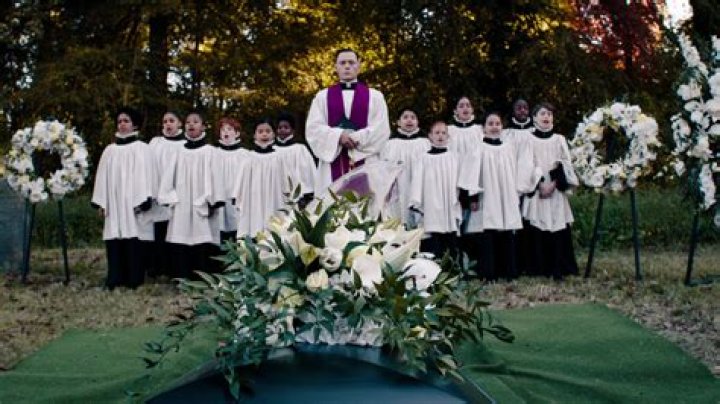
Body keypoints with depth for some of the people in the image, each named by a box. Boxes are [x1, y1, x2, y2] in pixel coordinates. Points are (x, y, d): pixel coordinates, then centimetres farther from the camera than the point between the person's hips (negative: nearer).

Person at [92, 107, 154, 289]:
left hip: (133, 202, -4)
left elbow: (145, 175, -5)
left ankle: (134, 278, 0)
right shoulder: (110, 150, 15)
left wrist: (142, 201, -14)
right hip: (114, 203, 4)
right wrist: (101, 202, 5)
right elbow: (103, 176, 13)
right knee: (115, 240, -1)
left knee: (133, 238, -5)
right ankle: (115, 278, 4)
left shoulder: (142, 148, 2)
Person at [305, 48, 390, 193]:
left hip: (365, 163, 0)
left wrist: (355, 138, -13)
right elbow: (313, 128, 2)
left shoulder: (374, 96, 11)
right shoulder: (322, 96, 14)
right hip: (333, 163, 1)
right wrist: (338, 136, -14)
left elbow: (382, 129, 0)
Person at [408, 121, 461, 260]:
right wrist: (415, 202, -12)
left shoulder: (453, 158, 11)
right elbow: (417, 181, 0)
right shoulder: (424, 159, 7)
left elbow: (458, 181, 8)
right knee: (434, 250, -5)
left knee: (452, 248, 5)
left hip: (450, 212, 2)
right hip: (432, 211, -2)